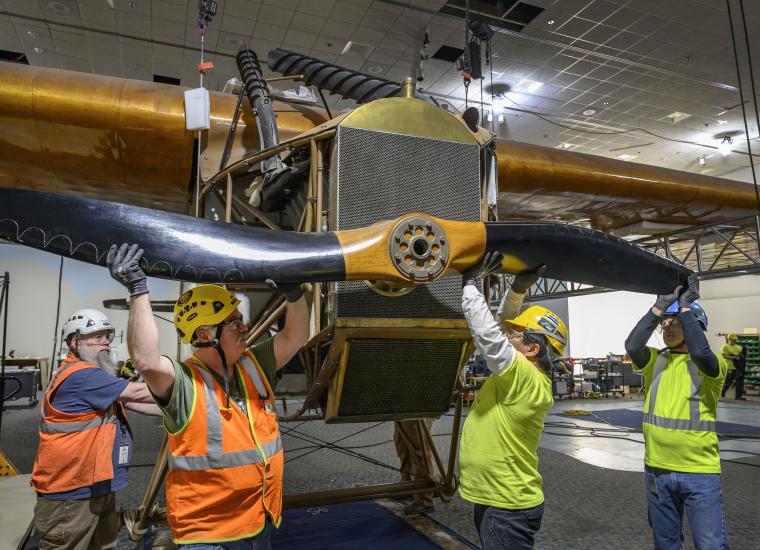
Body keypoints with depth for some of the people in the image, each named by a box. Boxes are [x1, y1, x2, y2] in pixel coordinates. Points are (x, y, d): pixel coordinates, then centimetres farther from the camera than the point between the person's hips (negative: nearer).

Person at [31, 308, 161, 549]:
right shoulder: (80, 375, -20)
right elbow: (137, 393, -22)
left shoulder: (95, 377, 14)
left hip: (99, 489, 10)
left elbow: (131, 402, 10)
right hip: (70, 495, -10)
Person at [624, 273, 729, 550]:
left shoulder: (711, 364, -5)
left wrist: (685, 306, -20)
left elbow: (700, 351, -30)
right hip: (657, 469, 4)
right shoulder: (655, 360, 4)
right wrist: (659, 307, -15)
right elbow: (631, 346, -18)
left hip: (699, 472, -3)